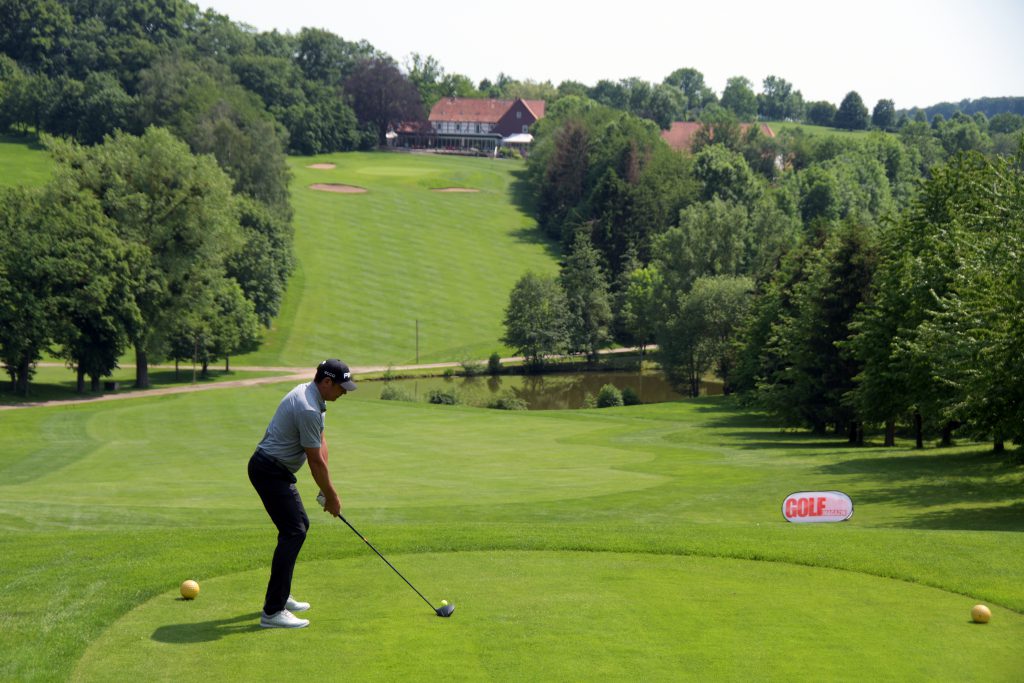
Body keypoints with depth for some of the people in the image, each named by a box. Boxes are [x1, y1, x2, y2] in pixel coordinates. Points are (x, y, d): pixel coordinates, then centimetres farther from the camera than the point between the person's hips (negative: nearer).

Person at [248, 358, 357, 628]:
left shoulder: (310, 395, 9)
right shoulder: (308, 409, -24)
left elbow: (321, 442, 11)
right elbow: (316, 461, -18)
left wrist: (326, 489, 6)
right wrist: (331, 496, -6)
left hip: (275, 470, 11)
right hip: (270, 471, -11)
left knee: (300, 525, 18)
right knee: (293, 532, -14)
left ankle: (280, 596, 25)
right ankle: (272, 611, -16)